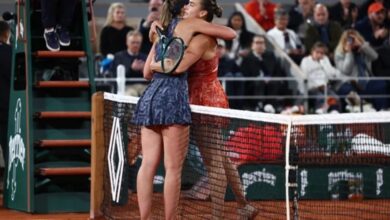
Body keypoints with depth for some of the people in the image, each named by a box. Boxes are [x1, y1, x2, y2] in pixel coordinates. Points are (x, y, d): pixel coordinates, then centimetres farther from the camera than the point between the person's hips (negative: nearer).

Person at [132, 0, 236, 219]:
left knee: (148, 165, 2)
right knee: (173, 168, -3)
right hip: (173, 98, -7)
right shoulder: (189, 24, 3)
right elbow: (231, 34, 8)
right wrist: (212, 30, 27)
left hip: (151, 97, 7)